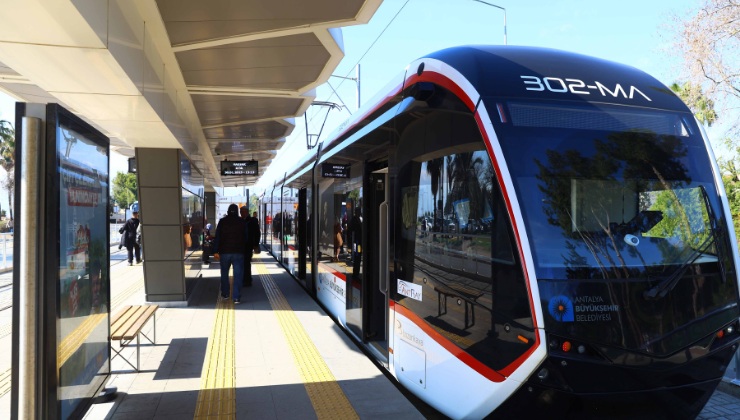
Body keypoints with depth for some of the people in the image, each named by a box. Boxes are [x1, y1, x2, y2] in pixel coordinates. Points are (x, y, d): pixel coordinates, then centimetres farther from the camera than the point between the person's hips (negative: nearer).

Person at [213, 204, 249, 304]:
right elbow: (246, 238, 5)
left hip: (224, 252, 1)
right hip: (238, 252, -1)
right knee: (238, 275, -1)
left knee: (224, 273, 18)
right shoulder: (242, 222, 0)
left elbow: (217, 237, -4)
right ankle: (236, 297, -8)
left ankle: (225, 294, 28)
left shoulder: (222, 222, -2)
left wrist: (215, 251, -2)